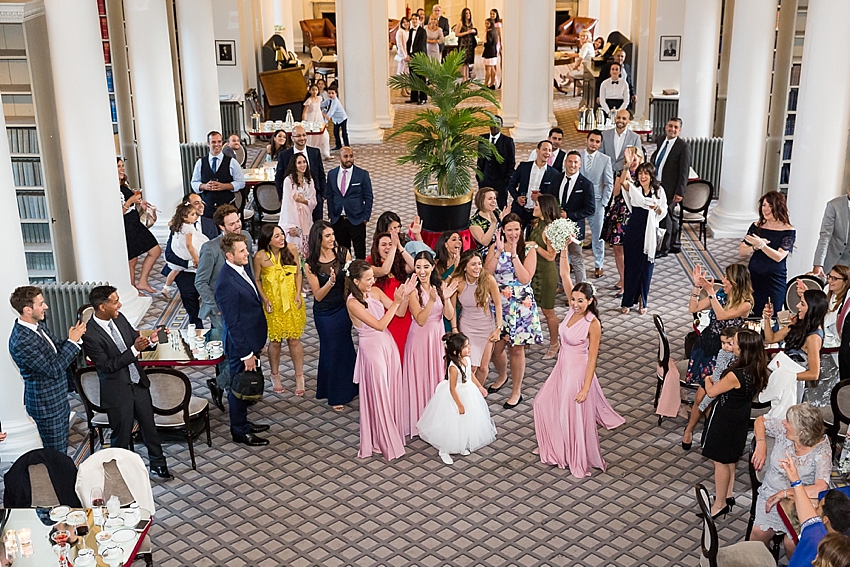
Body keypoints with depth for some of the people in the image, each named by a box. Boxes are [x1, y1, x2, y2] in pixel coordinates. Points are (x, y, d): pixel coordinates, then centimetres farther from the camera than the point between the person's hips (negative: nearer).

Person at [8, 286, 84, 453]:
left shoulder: (38, 325, 0)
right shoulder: (21, 341, -28)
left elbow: (58, 347, 10)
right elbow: (53, 370, -26)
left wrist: (74, 335, -10)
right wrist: (73, 341, -22)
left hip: (58, 399, 9)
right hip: (46, 405, -9)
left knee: (62, 450, 21)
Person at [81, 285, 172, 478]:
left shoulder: (119, 318, -3)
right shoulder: (90, 334, -23)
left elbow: (134, 337, 12)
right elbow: (107, 366, -22)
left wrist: (150, 340, -10)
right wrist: (134, 350, -28)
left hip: (138, 382, 6)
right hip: (117, 392, -6)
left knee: (149, 426, 18)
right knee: (122, 437, 11)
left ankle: (158, 465, 36)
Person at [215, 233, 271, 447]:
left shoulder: (244, 267, 1)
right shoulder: (227, 284, -28)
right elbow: (232, 324, -23)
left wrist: (259, 341, 17)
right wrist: (246, 354, -18)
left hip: (252, 340, 9)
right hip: (240, 345, -9)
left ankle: (242, 422, 40)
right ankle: (239, 431, 26)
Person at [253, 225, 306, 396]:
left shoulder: (291, 249, -11)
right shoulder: (260, 257, -16)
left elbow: (298, 273, 2)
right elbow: (256, 280, -2)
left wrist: (298, 293, -6)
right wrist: (265, 300, -11)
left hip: (291, 300, 1)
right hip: (273, 303, -1)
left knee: (294, 339, 6)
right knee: (275, 341, 9)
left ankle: (299, 377, 20)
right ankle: (275, 375, 30)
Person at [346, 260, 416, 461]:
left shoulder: (375, 292, 1)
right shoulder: (352, 303, -19)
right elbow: (379, 324, -22)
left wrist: (404, 296, -17)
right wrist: (396, 302, -24)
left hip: (388, 344, 6)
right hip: (371, 348, -6)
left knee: (392, 390, 13)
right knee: (377, 394, 4)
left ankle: (393, 431, 30)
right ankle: (379, 440, 20)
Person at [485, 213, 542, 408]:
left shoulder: (529, 250, -5)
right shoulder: (496, 248, 2)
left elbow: (525, 278, -17)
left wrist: (514, 253, -19)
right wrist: (499, 252, -16)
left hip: (520, 305, -3)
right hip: (498, 304, 3)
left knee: (516, 348, 3)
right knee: (496, 346, 9)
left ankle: (516, 390, 18)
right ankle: (502, 377, 40)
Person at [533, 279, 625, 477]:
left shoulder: (593, 324, -23)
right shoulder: (573, 309, -7)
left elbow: (592, 358, -20)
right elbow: (565, 274, -5)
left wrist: (586, 388, -20)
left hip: (578, 371, -8)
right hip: (562, 368, 8)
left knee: (576, 415, 6)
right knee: (544, 402, 21)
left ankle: (580, 461, 27)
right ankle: (552, 446, 45)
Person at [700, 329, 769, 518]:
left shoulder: (735, 375, -34)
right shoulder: (757, 370, -10)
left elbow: (711, 392, -17)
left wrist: (708, 380, 2)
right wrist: (719, 380, 8)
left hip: (725, 420, -8)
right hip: (740, 419, 8)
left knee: (720, 461, 9)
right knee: (729, 458, 25)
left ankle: (720, 504, 23)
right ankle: (728, 493, 42)